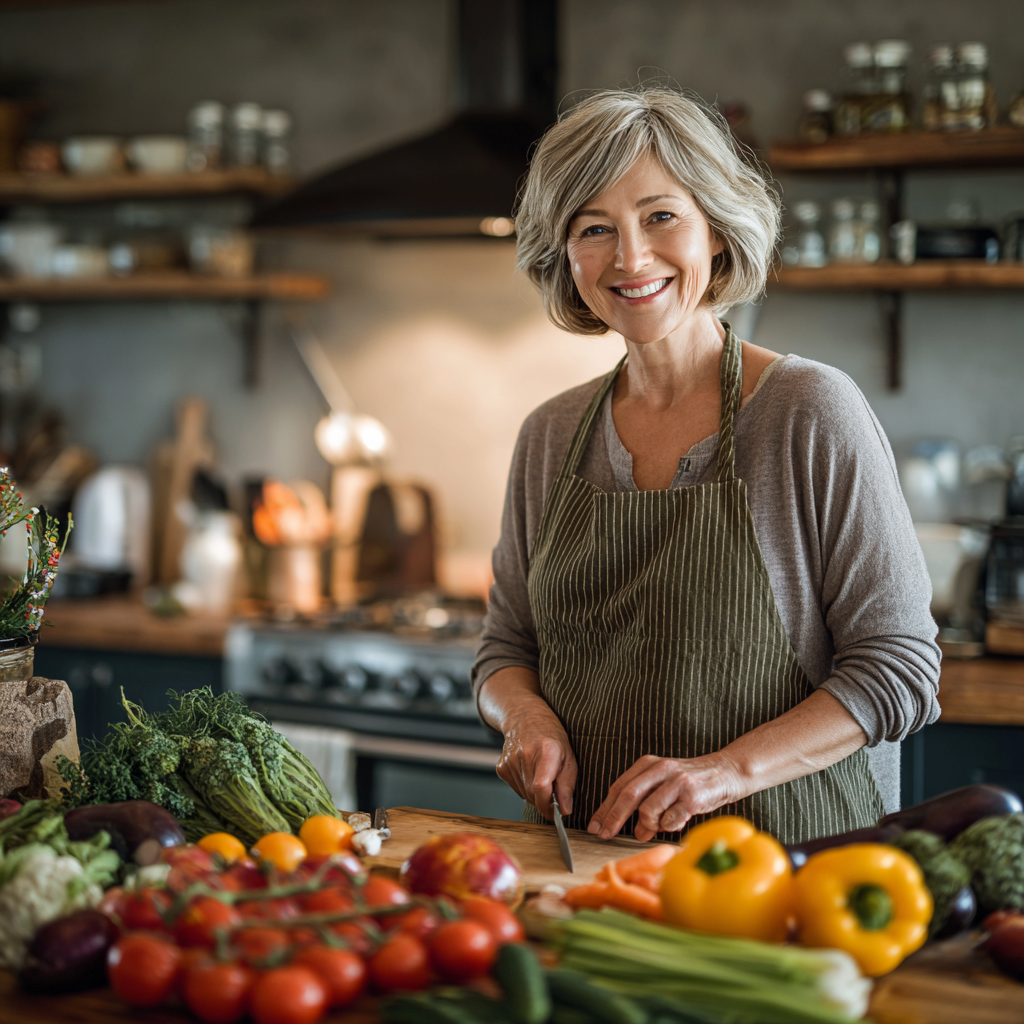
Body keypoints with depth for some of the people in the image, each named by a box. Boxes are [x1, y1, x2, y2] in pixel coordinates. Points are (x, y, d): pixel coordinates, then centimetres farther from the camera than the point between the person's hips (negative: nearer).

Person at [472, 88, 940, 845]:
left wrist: (728, 769, -17)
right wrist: (527, 718, -4)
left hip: (781, 850, -4)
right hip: (582, 859, 4)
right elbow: (507, 648, 18)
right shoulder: (552, 437, 9)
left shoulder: (812, 412, -5)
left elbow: (898, 668, -5)